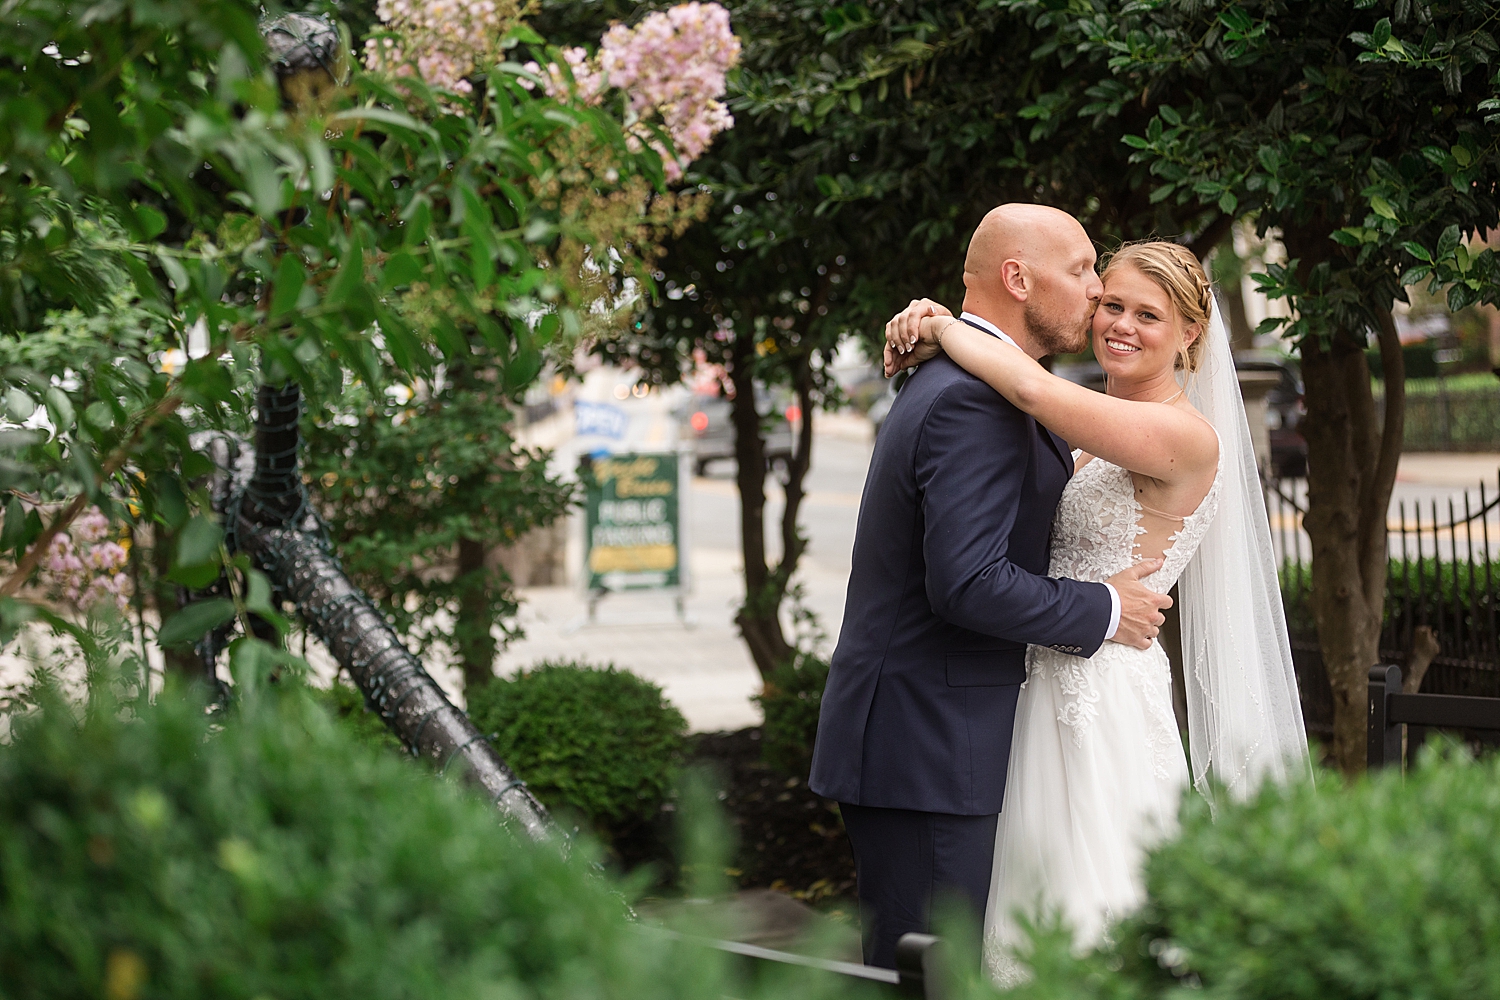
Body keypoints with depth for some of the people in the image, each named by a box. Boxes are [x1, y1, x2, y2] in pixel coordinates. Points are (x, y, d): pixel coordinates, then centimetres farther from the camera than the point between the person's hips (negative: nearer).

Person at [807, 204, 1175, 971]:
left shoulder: (951, 383, 17)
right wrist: (1104, 611, -12)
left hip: (916, 742, 11)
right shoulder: (975, 402, -17)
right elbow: (969, 583, -25)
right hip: (927, 755, -11)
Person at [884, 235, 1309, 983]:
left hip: (1107, 699, -8)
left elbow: (1032, 387, -28)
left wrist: (945, 327, -13)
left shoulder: (1186, 436, -15)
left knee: (1093, 926, -3)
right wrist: (928, 330, -4)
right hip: (1051, 692, 8)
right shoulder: (1092, 427, 12)